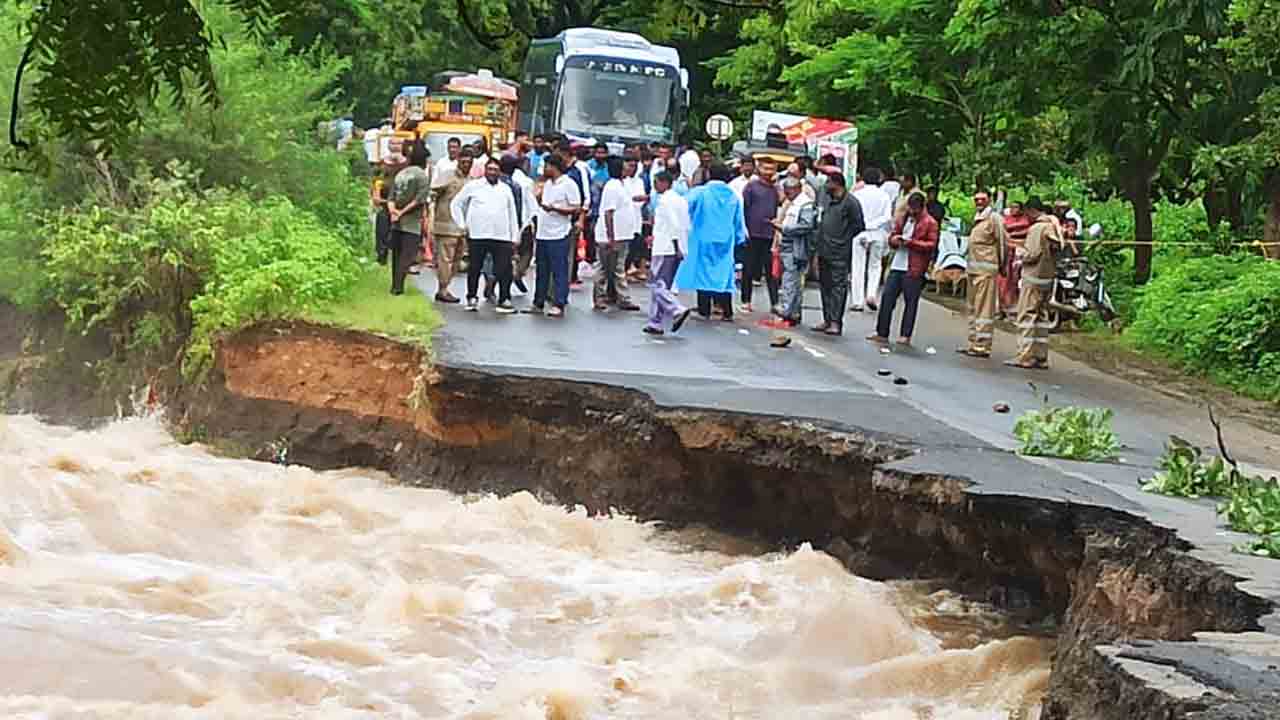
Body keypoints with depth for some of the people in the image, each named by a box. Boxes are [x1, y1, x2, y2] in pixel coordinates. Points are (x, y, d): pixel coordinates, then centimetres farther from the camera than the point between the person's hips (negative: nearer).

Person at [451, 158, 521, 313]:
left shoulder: (506, 189, 15)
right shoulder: (473, 186, 6)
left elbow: (512, 214, 16)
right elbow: (456, 204, 11)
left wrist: (515, 237, 11)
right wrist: (462, 224, 3)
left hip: (502, 236, 2)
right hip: (477, 236, -2)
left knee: (504, 270, -5)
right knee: (474, 268, 6)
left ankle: (504, 300, 0)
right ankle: (472, 298, 19)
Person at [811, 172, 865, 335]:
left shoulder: (850, 202, -11)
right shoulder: (828, 199, 14)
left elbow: (859, 225, -11)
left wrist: (844, 239, -4)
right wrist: (821, 239, 14)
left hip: (839, 252, -9)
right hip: (824, 250, 9)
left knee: (838, 286, -8)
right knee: (825, 285, 12)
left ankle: (836, 322, -10)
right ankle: (827, 320, 19)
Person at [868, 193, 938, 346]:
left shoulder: (930, 223, -2)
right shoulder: (902, 219, 16)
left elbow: (932, 245, -9)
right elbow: (891, 239, 22)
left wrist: (912, 243, -16)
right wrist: (894, 239, -2)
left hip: (914, 269, -6)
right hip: (897, 265, 6)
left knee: (911, 301, -1)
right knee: (887, 297, 3)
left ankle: (905, 335, 5)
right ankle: (882, 333, 8)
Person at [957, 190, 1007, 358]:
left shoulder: (994, 218, -9)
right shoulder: (977, 218, 17)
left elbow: (1003, 242, -9)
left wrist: (1001, 264, -3)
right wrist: (969, 259, 18)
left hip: (986, 269, -9)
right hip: (972, 268, 9)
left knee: (984, 307, -9)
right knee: (973, 307, 13)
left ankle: (983, 345, -10)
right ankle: (973, 343, 19)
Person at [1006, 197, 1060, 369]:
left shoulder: (1037, 228, -15)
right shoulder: (1053, 228, 11)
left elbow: (1033, 254, -18)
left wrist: (1020, 253, -1)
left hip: (1034, 277, -8)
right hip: (1048, 278, 8)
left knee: (1026, 315, -5)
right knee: (1042, 316, 11)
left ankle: (1025, 356, -7)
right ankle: (1041, 357, 12)